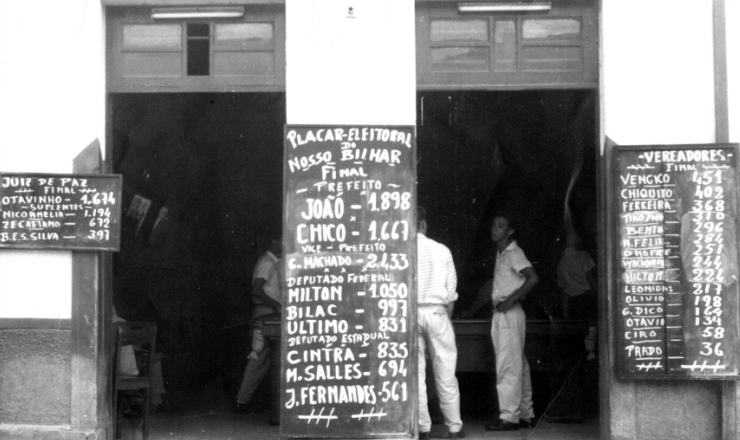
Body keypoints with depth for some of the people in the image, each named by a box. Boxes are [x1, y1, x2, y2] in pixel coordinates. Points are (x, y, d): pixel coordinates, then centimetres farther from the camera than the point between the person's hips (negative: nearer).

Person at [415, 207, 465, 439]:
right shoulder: (441, 250, 1)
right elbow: (451, 291, 2)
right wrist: (447, 318, 12)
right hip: (436, 311, 0)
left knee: (415, 374, 6)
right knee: (445, 374, 7)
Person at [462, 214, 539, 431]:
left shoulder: (514, 253, -9)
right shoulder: (500, 254, 18)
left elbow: (533, 278, -22)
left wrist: (510, 300, -22)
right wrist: (475, 307, 24)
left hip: (510, 314, -9)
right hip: (501, 314, 9)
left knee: (508, 366, -9)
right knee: (518, 365, 11)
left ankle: (509, 417, -7)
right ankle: (526, 415, 15)